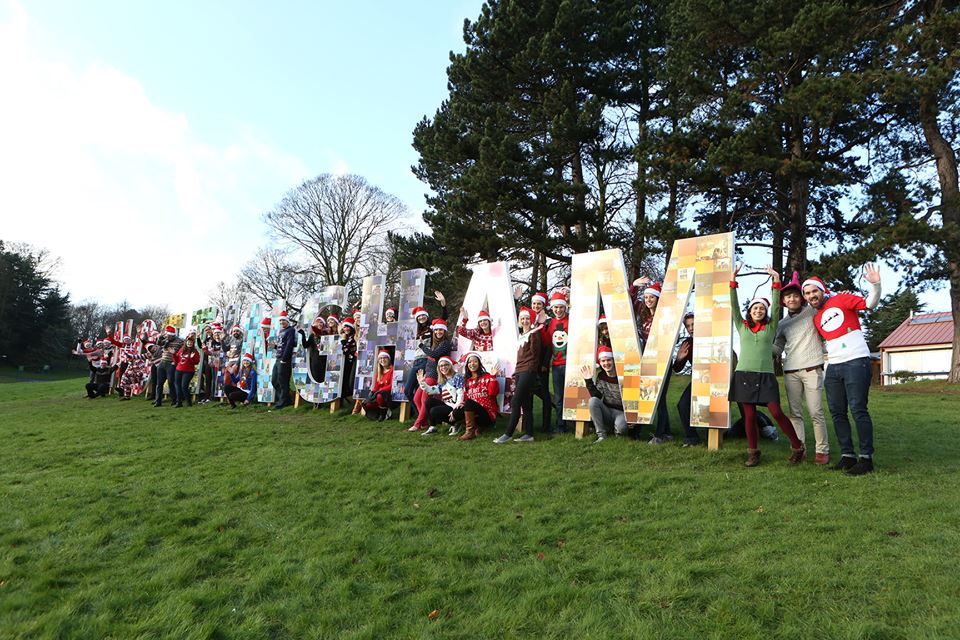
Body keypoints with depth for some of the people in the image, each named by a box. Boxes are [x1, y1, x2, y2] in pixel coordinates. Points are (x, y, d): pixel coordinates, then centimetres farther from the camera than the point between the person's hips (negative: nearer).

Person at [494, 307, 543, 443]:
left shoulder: (534, 332, -4)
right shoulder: (522, 335, 20)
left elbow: (535, 351, -16)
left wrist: (533, 334, -25)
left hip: (529, 371, -8)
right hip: (519, 371, 8)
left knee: (515, 403, -12)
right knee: (525, 404, 7)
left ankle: (508, 434, -11)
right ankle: (528, 434, 9)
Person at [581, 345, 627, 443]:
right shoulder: (600, 376, 2)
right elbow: (596, 397, -9)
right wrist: (588, 381, -16)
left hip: (621, 412, -4)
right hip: (607, 411, 4)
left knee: (621, 428, -35)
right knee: (592, 401, -25)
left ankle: (618, 430, 6)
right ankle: (602, 435, -16)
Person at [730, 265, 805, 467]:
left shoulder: (771, 327, 10)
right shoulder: (742, 326, 11)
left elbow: (776, 307, 0)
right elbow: (734, 305, 3)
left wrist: (776, 282, -7)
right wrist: (733, 280, -4)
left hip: (765, 375, -1)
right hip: (743, 374, 1)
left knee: (776, 413, -8)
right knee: (750, 415, 4)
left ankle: (797, 447, 9)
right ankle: (753, 452, 15)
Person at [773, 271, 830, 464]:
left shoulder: (812, 311, 6)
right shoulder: (782, 323, 16)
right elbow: (777, 349, 19)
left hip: (812, 369, -3)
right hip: (790, 372, 3)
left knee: (816, 413, -4)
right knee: (795, 413, 2)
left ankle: (822, 450, 5)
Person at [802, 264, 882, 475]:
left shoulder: (840, 300, 2)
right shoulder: (816, 319, 17)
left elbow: (870, 303, -8)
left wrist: (875, 285, -24)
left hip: (856, 362, -7)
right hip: (833, 367, 7)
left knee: (858, 410, -9)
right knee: (837, 413, 7)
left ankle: (866, 458, -2)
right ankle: (847, 455, 15)